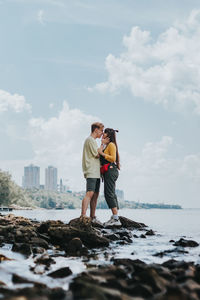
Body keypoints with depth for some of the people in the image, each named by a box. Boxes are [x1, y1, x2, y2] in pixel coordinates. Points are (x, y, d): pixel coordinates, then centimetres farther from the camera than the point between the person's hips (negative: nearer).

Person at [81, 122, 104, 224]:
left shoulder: (93, 141, 25)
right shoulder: (90, 139, -6)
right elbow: (97, 154, -11)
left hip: (96, 172, 10)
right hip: (91, 172, -10)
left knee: (95, 194, 7)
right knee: (90, 193, -20)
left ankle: (92, 217, 9)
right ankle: (83, 216, -27)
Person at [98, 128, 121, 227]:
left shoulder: (111, 144, -7)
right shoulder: (106, 146, 22)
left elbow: (113, 158, -17)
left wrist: (102, 153, -13)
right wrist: (102, 144, 15)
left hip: (110, 171, -10)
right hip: (108, 172, 10)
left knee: (109, 194, -14)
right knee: (111, 194, 8)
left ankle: (116, 219, -18)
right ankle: (114, 218, 8)